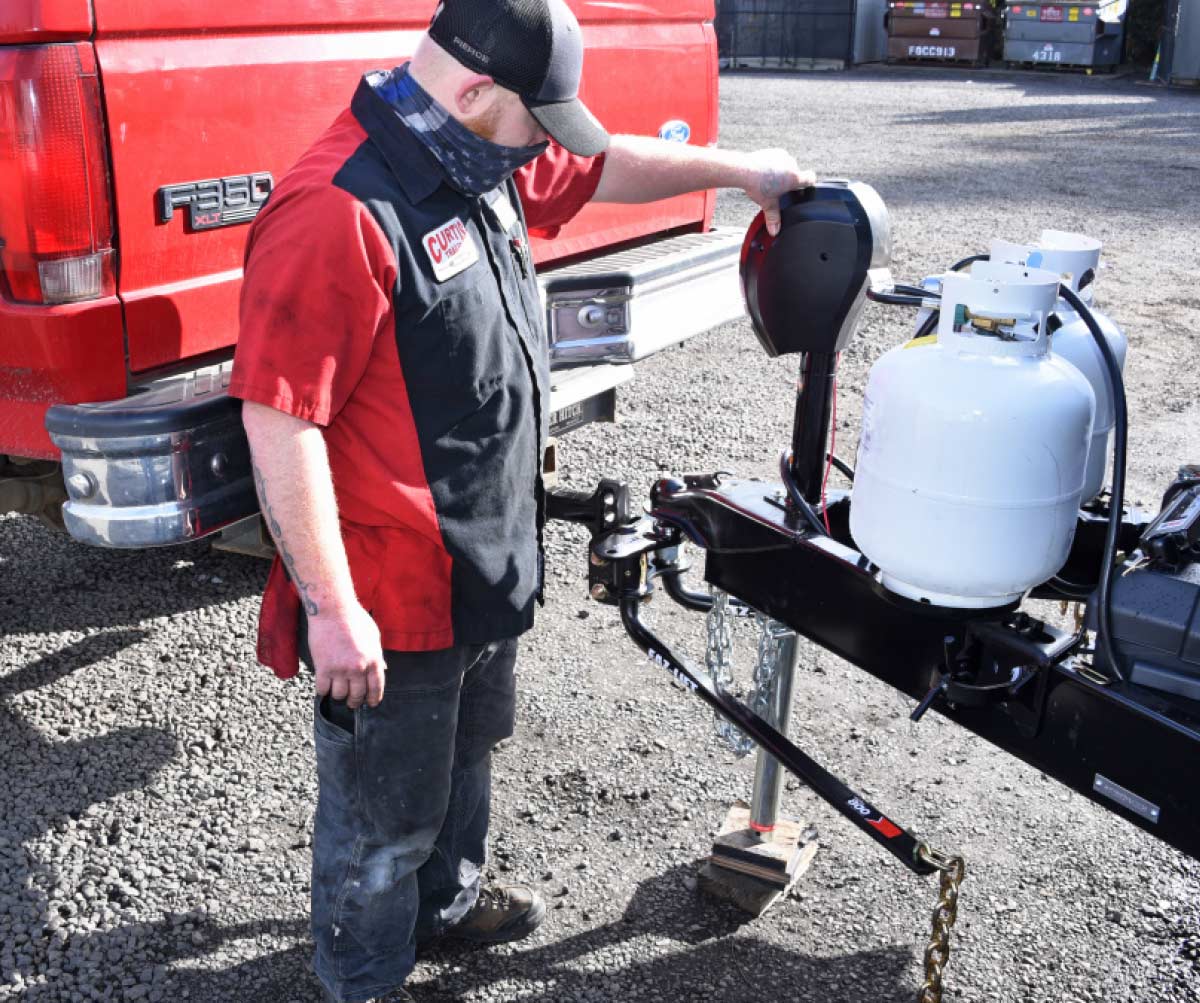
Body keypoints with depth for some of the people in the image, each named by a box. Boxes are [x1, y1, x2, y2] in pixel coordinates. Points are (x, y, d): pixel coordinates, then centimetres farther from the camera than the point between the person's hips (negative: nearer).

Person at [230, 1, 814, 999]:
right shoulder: (334, 214, -28)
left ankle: (448, 898, 55)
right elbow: (280, 424, -28)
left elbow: (602, 169, 22)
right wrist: (332, 611, -25)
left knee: (465, 757, 30)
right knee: (383, 811, 13)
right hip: (392, 597, -9)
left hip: (486, 565, 9)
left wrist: (736, 167, 22)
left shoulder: (481, 164, 3)